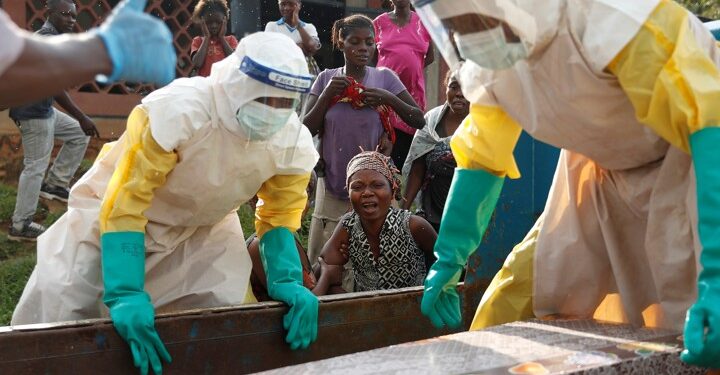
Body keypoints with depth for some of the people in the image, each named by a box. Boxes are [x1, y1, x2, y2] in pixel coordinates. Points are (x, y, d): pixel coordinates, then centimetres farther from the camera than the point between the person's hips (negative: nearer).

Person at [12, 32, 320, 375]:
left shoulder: (293, 141, -19)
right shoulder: (177, 111, -37)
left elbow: (278, 216, -5)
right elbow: (124, 204, -33)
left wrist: (285, 280, -22)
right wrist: (125, 294, -39)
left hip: (204, 227, 4)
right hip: (112, 213, -4)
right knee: (56, 310, -13)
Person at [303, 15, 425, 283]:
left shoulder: (385, 78, -2)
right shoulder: (326, 79, 1)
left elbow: (419, 120, -1)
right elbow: (307, 130, -2)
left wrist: (389, 99, -16)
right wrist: (327, 95, -15)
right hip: (333, 186, 1)